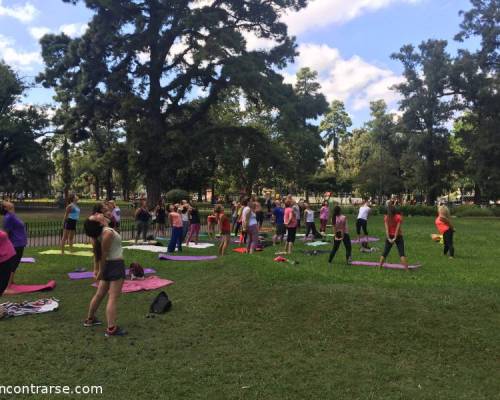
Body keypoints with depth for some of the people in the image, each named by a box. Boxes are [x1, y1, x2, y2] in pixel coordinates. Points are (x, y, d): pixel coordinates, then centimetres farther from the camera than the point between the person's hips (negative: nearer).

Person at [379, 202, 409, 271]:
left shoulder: (386, 218, -5)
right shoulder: (399, 217, -11)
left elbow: (387, 229, -9)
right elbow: (397, 228, -13)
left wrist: (389, 238, -10)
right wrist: (395, 238, -12)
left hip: (389, 237, 2)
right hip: (398, 236, -2)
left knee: (385, 253, 11)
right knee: (402, 254, -1)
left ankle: (379, 267, 15)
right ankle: (407, 269, -2)